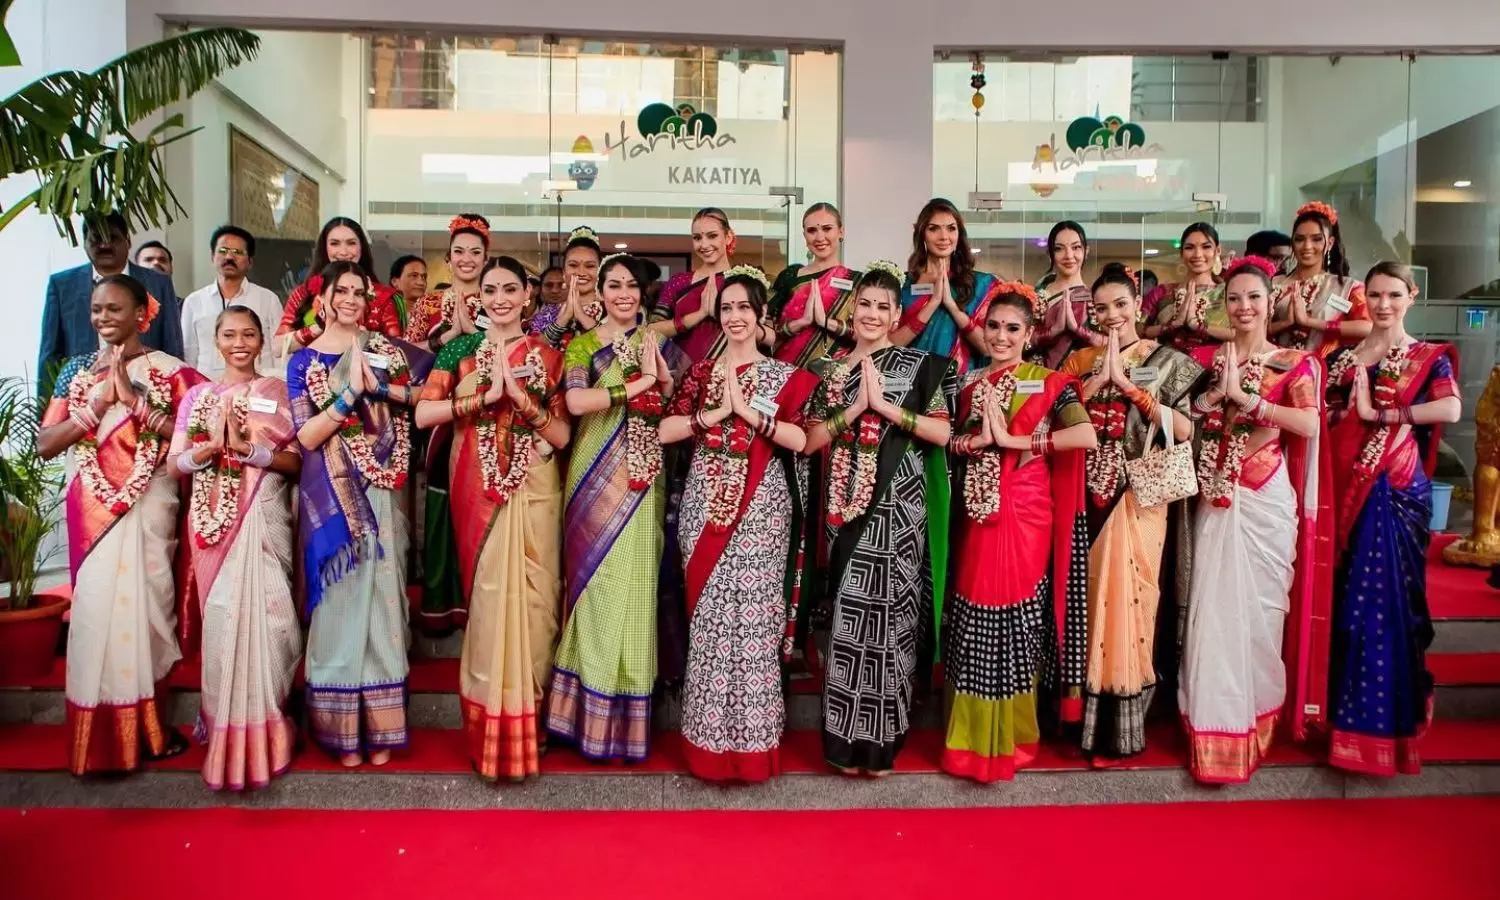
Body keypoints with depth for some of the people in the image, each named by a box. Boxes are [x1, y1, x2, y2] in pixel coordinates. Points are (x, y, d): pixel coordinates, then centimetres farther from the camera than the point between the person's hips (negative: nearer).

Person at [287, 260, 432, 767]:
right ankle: (342, 730, 14)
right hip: (331, 494, -1)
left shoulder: (382, 348, 8)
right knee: (340, 597, 3)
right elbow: (306, 436, -7)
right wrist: (352, 390, -15)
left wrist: (380, 385, -13)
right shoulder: (303, 362, 4)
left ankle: (381, 726, 13)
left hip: (378, 490, 1)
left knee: (379, 594, 3)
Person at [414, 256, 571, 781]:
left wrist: (520, 397, -14)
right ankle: (492, 726, 12)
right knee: (488, 592, 1)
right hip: (478, 488, 1)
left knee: (530, 594, -2)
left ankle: (527, 718, 12)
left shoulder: (546, 355, 6)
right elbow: (423, 414, -4)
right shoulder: (461, 350, 9)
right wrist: (484, 398, -14)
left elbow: (562, 436, 0)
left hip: (533, 489, -1)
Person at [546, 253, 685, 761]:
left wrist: (658, 371, -9)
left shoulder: (657, 343, 13)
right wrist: (639, 384, -13)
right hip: (597, 478, -2)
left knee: (637, 583, 1)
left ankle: (630, 718, 12)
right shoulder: (583, 345, 5)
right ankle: (596, 719, 8)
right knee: (598, 582, -2)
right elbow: (575, 401, -14)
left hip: (643, 480, 2)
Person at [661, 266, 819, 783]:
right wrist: (713, 414, -11)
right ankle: (709, 739, 15)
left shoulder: (784, 376, 6)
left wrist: (748, 410, -12)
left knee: (753, 616, -4)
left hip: (760, 509, -2)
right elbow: (664, 431, 0)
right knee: (708, 617, 3)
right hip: (705, 505, 2)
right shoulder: (700, 373, 13)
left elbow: (801, 440, -9)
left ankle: (752, 739, 9)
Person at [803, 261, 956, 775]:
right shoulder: (830, 370, 11)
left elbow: (943, 433, -5)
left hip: (898, 505, -2)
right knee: (849, 613, 2)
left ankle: (882, 737, 11)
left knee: (889, 608, -2)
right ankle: (846, 736, 14)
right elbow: (809, 442, 3)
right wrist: (855, 408, -9)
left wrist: (885, 405, -12)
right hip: (846, 505, 2)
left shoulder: (920, 365, 4)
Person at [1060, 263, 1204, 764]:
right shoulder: (1080, 361, 13)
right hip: (1087, 496, 3)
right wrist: (1098, 379, -9)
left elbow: (1184, 429, -8)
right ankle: (1088, 719, 14)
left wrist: (1126, 383, -13)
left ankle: (1124, 725, 6)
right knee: (1088, 597, 3)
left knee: (1129, 597, -4)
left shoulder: (1167, 362, 4)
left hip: (1139, 498, -3)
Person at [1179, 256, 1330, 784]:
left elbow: (1309, 423, -14)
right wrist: (1217, 391, -7)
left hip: (1267, 498, -2)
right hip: (1217, 498, 2)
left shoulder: (1293, 362, 2)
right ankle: (1216, 721, 9)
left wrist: (1243, 395, -15)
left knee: (1260, 603, 2)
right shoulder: (1211, 361, 12)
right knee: (1213, 604, -1)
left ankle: (1256, 716, 18)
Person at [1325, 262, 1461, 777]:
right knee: (1348, 594, 6)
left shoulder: (1429, 358, 3)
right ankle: (1351, 707, 19)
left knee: (1389, 595, -1)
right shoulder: (1342, 358, 12)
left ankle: (1388, 715, 12)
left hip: (1399, 489, -3)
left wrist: (1378, 413, -14)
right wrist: (1353, 406, -10)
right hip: (1349, 486, 3)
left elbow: (1451, 409, -16)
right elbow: (1323, 419, 7)